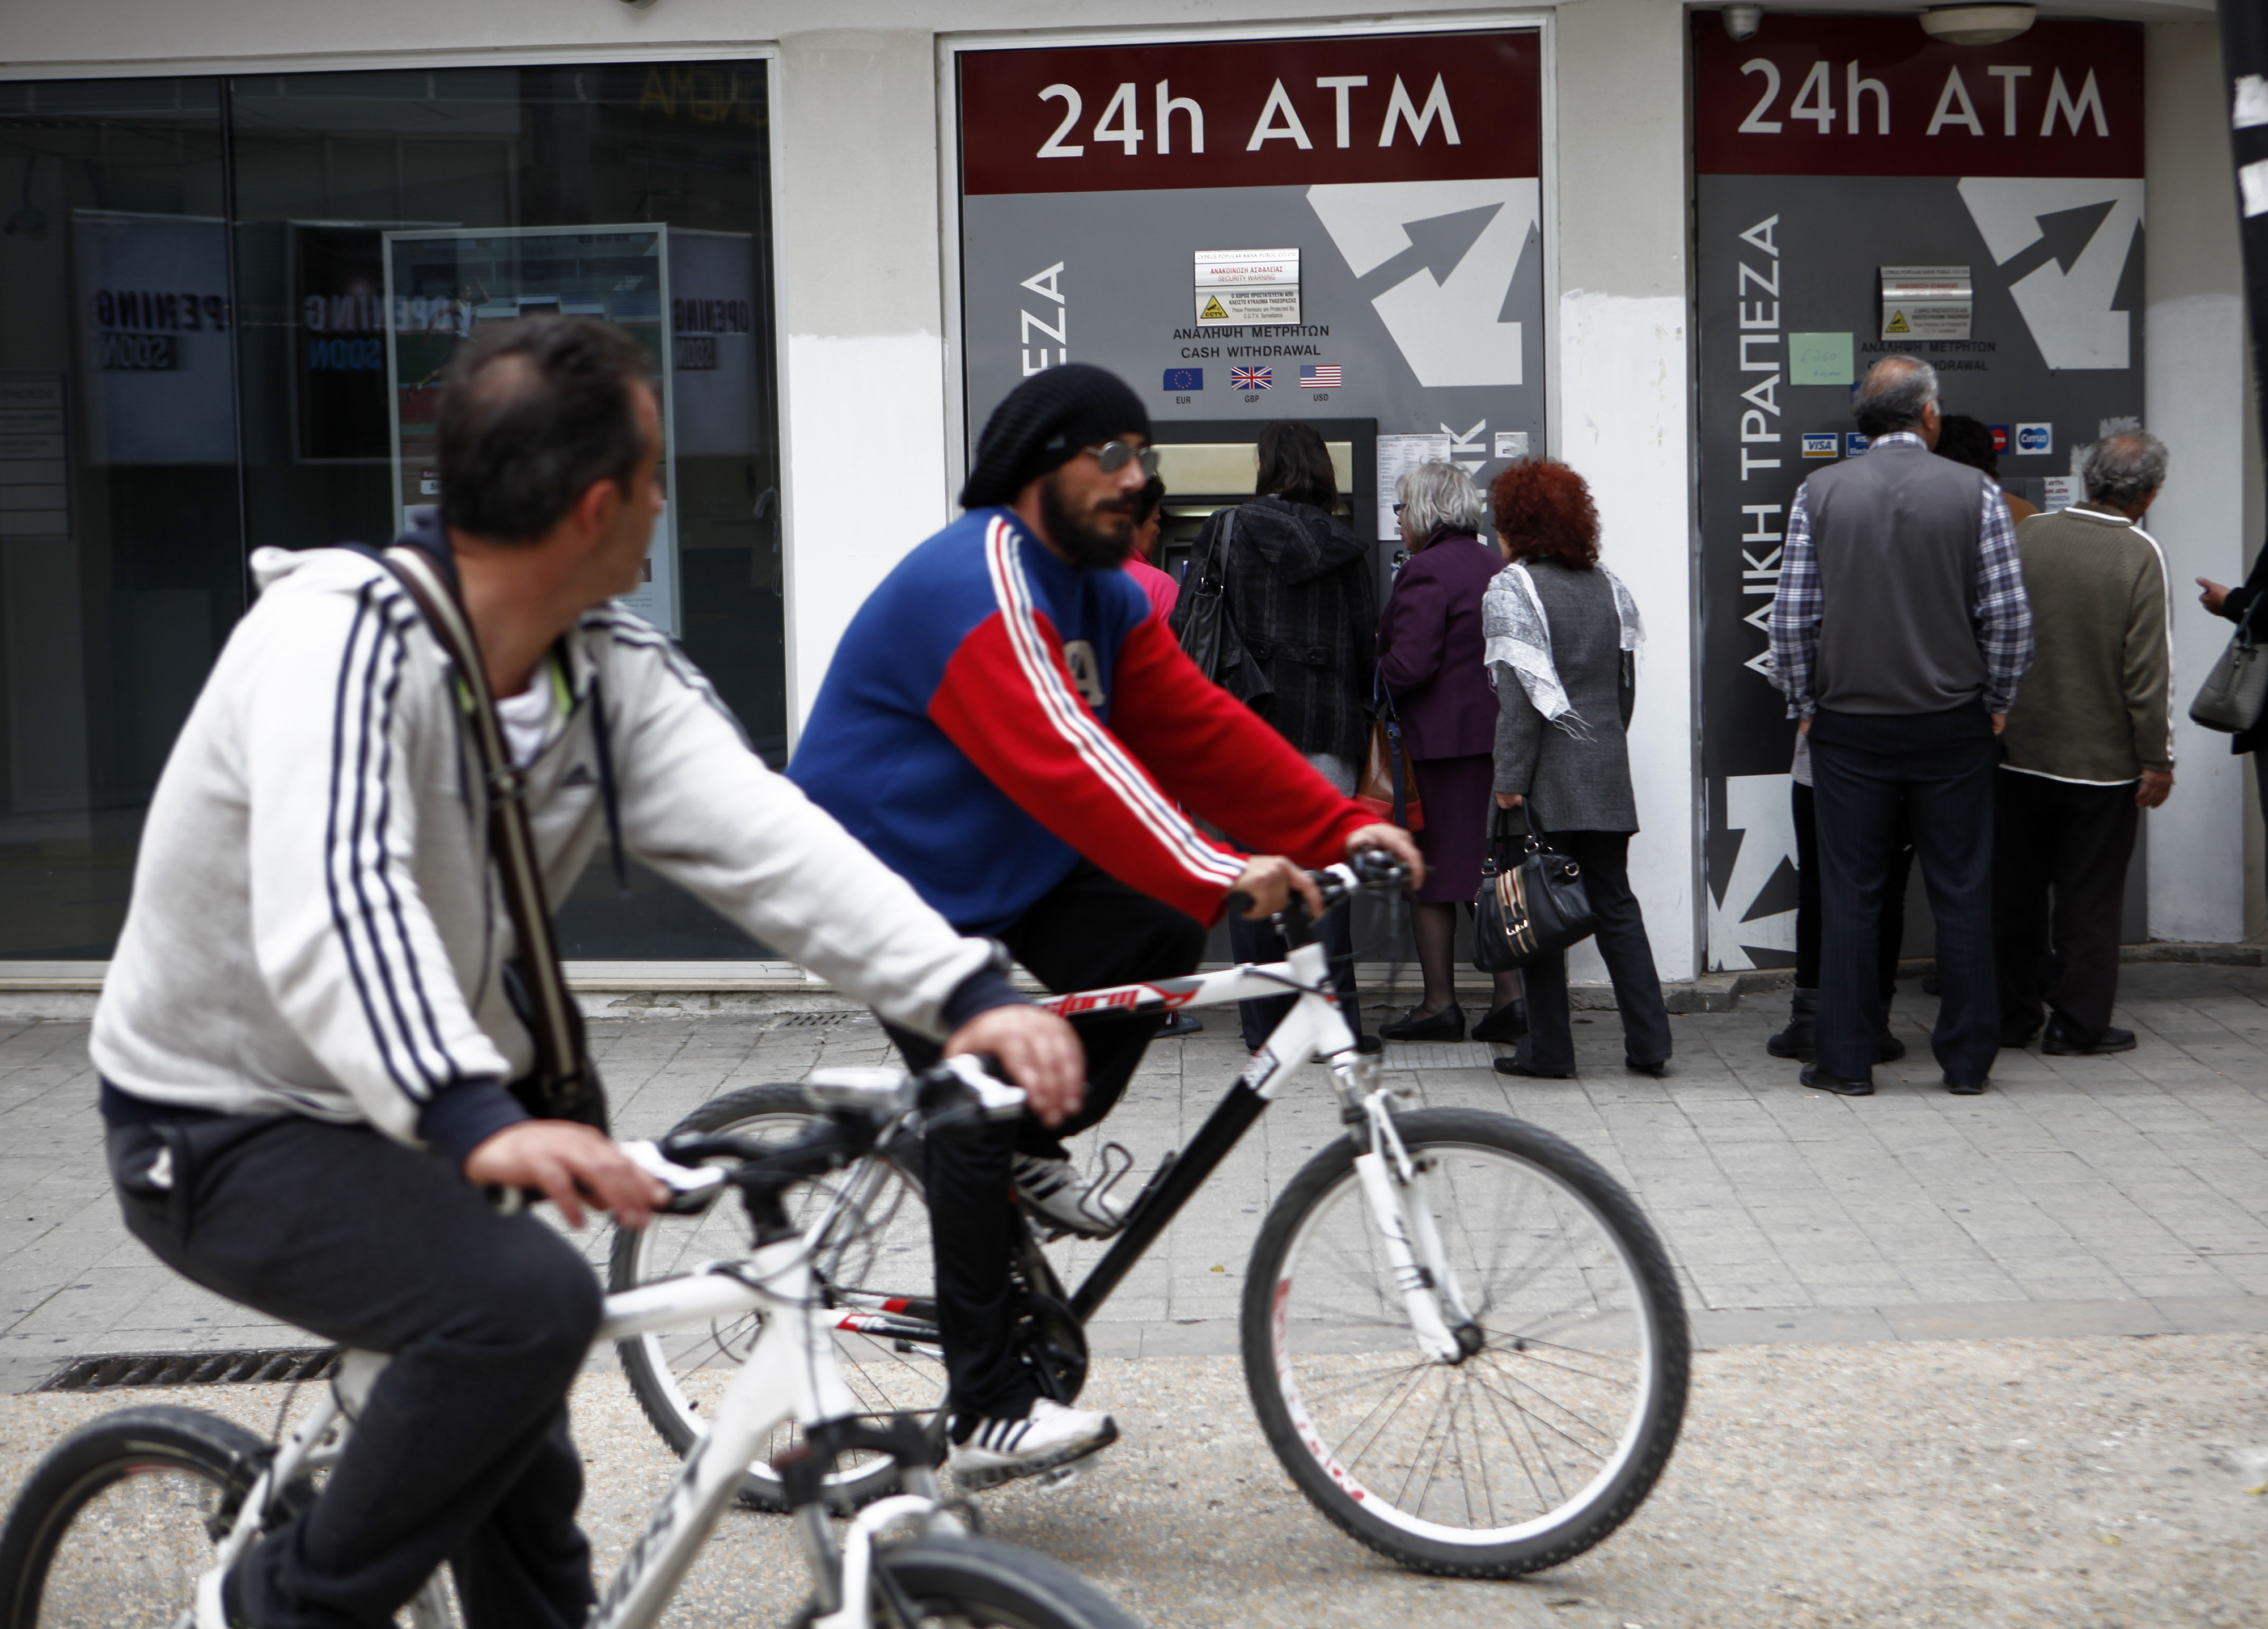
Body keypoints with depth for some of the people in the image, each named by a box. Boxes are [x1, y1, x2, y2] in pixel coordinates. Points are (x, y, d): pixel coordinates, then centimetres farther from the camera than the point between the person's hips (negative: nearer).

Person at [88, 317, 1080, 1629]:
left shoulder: (616, 672, -6)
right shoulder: (342, 635, -28)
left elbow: (765, 837, -20)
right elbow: (334, 907, -43)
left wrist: (967, 994, -34)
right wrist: (473, 1119, -59)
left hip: (419, 1117, 8)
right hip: (231, 1132, -8)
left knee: (519, 1488, 18)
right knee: (528, 1300, -31)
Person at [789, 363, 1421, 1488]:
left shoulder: (1101, 592, 6)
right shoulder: (975, 584, -25)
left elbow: (1197, 727, 1)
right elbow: (1062, 762, -36)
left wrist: (1340, 831, -10)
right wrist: (1216, 873, -43)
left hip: (996, 878, 9)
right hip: (889, 888, -8)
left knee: (1164, 924, -12)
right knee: (978, 1107, -14)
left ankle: (1036, 1155, 3)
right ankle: (989, 1416, -6)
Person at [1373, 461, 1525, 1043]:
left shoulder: (1426, 571, -13)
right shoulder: (1496, 568, 11)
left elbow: (1409, 665, -19)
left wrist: (1369, 677, -1)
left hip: (1440, 739, -7)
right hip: (1496, 734, 7)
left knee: (1430, 871, 2)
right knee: (1491, 865, 10)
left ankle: (1439, 1003, 5)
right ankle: (1510, 997, 7)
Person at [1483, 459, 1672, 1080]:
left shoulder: (1512, 590, -9)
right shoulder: (1608, 585, 10)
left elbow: (1518, 696, -15)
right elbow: (1627, 684, 14)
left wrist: (1509, 781, -13)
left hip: (1548, 775, -6)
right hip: (1608, 773, 6)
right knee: (1615, 904, 11)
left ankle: (1549, 1048, 6)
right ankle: (1649, 1042, 8)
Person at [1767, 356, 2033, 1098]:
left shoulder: (1820, 493, -2)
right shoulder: (1975, 493, -4)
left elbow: (1792, 617, -3)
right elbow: (2009, 616, -4)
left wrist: (1804, 707, 8)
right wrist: (1995, 702, 9)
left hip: (1848, 726, 0)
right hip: (1953, 728, 0)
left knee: (1850, 898, 5)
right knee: (1962, 896, 8)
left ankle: (1846, 1061, 8)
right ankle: (1967, 1059, 13)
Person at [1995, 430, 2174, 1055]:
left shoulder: (2026, 536, -2)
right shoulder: (2140, 554, -13)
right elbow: (2150, 668, -14)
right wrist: (2157, 761, -7)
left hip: (2017, 752, 4)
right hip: (2101, 761, -4)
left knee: (2015, 892, 13)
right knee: (2089, 898, 6)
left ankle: (2011, 1017, 22)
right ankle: (2077, 1024, 11)